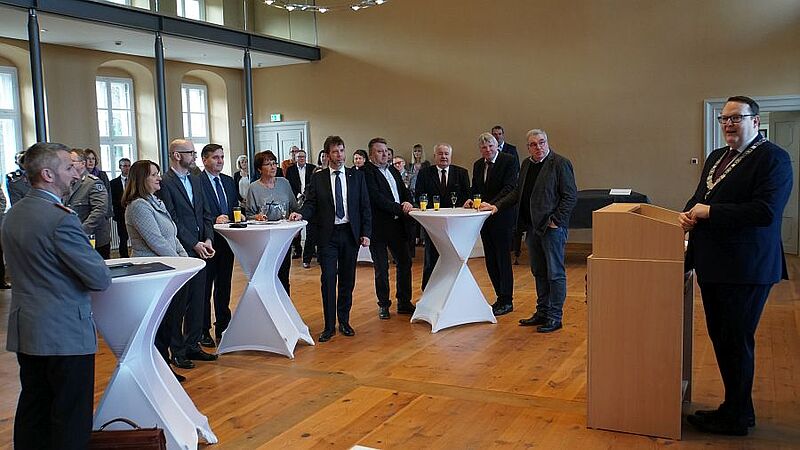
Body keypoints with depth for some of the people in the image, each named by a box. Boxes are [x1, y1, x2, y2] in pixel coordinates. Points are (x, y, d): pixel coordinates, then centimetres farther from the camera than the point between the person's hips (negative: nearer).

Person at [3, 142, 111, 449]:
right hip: (65, 334, -9)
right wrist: (96, 268, 2)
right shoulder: (61, 218, -20)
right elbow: (100, 279, -19)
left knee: (32, 410, 18)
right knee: (71, 417, 2)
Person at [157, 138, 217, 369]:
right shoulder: (165, 183, -10)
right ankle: (177, 351, 11)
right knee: (177, 303, 2)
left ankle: (192, 345, 23)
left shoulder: (195, 180, 14)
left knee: (197, 300, 12)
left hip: (199, 250, 7)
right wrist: (194, 244, -14)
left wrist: (208, 240, 0)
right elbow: (172, 221, -14)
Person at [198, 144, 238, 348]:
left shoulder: (229, 181, 14)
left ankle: (223, 327, 24)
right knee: (204, 288, 3)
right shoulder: (196, 181, -9)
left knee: (224, 286, 14)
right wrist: (214, 220, -23)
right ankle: (204, 331, 11)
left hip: (227, 240, 7)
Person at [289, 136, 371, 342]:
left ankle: (344, 321, 21)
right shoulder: (318, 178, 4)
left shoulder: (357, 176, 6)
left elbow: (365, 206, 6)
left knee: (347, 279, 9)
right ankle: (329, 326, 4)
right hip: (328, 234, -1)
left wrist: (366, 233, 0)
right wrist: (301, 213, -19)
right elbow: (311, 203, 3)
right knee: (328, 279, -4)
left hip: (350, 233, 2)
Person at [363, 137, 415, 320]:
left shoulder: (393, 170, 15)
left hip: (398, 224, 7)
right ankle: (383, 305, 19)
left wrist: (408, 202, -8)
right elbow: (377, 198, -19)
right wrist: (400, 208, -21)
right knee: (381, 268, 5)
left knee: (405, 263, 11)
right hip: (379, 227, -7)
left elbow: (405, 191, 14)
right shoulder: (366, 172, -9)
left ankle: (404, 302, 24)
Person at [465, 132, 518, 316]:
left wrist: (492, 204, -27)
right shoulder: (478, 165, 13)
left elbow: (509, 187, -17)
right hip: (484, 218, 7)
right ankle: (501, 297, 22)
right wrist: (471, 200, -3)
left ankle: (506, 301, 5)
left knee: (503, 258, -3)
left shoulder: (509, 161, -8)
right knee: (490, 260, 11)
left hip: (502, 216, -7)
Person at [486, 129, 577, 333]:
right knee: (538, 273, 14)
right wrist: (497, 206, 12)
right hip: (532, 226, 8)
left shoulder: (560, 163, -8)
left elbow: (571, 196, -11)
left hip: (552, 227, -8)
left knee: (555, 273, -1)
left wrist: (556, 220, -16)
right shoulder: (526, 164, 14)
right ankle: (542, 313, 25)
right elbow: (518, 193, 21)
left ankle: (555, 317, 6)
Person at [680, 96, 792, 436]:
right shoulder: (716, 157, 15)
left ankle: (736, 418, 18)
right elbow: (700, 197, 23)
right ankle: (736, 406, 31)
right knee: (720, 338, 16)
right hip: (712, 265, 8)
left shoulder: (772, 158, -11)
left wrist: (709, 212, -18)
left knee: (736, 342, 3)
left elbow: (765, 211, -23)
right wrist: (687, 214, 0)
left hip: (745, 269, -8)